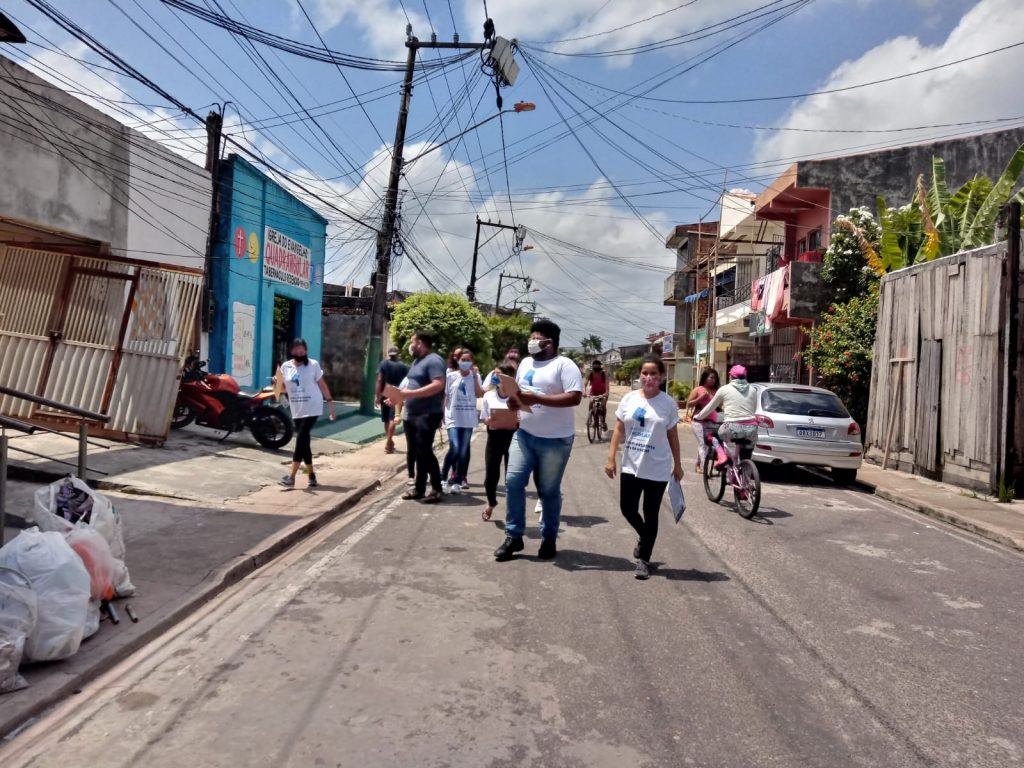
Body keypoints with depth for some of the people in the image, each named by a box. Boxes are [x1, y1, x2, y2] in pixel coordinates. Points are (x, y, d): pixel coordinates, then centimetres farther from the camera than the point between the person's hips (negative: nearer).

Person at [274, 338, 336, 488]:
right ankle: (311, 474, 19)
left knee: (301, 439, -13)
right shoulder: (285, 367, 4)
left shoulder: (313, 365, -4)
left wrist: (331, 404, 1)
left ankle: (292, 476, -13)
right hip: (297, 411, 4)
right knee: (304, 442, 8)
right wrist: (277, 383, -11)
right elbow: (283, 388, 13)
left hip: (312, 409, -4)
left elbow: (322, 385, 2)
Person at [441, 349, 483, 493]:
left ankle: (458, 479, 13)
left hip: (468, 419, 2)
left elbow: (479, 395, -7)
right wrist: (444, 414, 2)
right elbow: (445, 397, 6)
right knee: (455, 448, -15)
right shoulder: (451, 376, 2)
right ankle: (443, 476, 3)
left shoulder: (475, 376, 5)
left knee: (463, 450, 4)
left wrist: (475, 376, -10)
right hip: (453, 418, -2)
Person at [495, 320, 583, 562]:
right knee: (513, 482, -1)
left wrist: (537, 399, -25)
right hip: (524, 434, 6)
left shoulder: (564, 365, -11)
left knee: (549, 491, 5)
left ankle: (549, 539, 22)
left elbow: (575, 397, -21)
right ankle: (513, 536, 11)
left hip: (555, 440, -6)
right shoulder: (525, 363, 12)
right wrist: (514, 400, -2)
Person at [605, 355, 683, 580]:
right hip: (631, 466, 2)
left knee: (651, 515, 5)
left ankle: (643, 560, 17)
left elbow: (672, 435, 2)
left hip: (657, 469, -2)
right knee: (627, 508, 7)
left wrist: (677, 465, 4)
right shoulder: (629, 399, -1)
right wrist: (611, 458, -1)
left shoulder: (668, 403, -5)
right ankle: (644, 537, 38)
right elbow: (619, 430, 4)